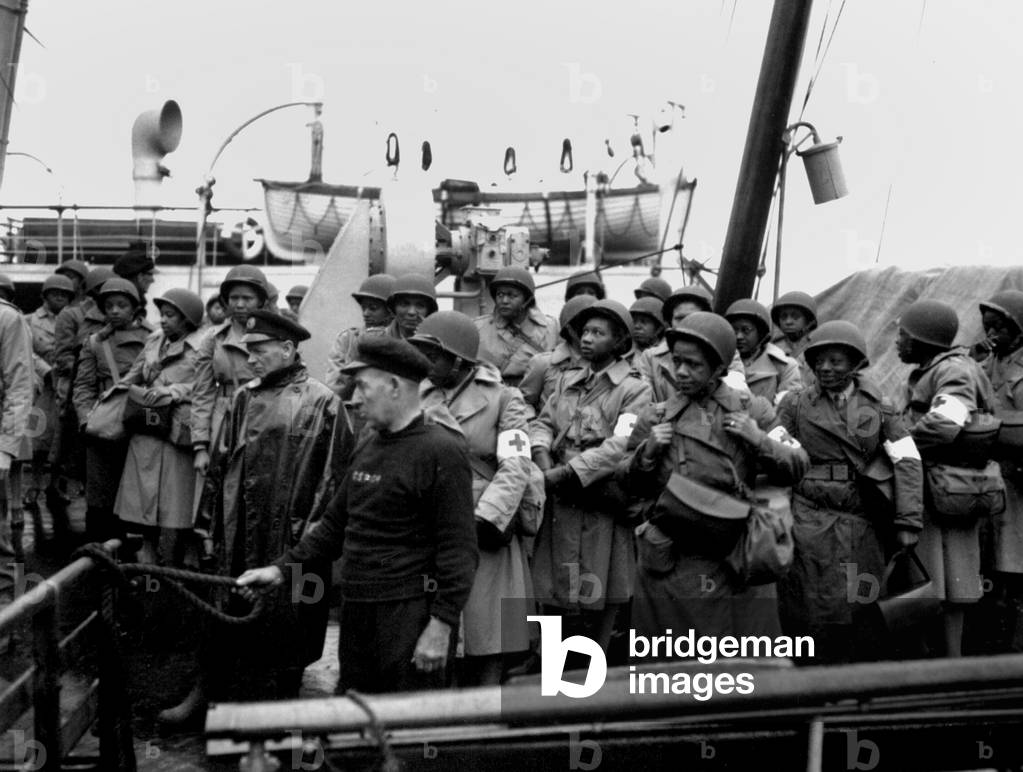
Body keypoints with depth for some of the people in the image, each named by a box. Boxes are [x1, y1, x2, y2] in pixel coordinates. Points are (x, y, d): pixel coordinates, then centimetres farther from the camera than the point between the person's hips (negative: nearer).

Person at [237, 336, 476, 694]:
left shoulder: (442, 452, -12)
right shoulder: (368, 445, 14)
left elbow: (459, 550, -16)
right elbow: (336, 524, 21)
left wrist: (441, 626, -19)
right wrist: (282, 569, 12)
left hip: (410, 617, -8)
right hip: (357, 612, 8)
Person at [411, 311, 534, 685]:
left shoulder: (503, 399, 2)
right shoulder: (418, 398, 13)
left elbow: (516, 467, -8)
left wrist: (485, 521, -19)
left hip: (485, 540, -3)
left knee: (486, 661, -1)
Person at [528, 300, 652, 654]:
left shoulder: (634, 391, -4)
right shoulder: (567, 381, 17)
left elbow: (620, 447, -16)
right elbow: (542, 424, 11)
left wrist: (562, 474, -17)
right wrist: (544, 462, -10)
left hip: (600, 511, -5)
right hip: (558, 508, 5)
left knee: (594, 616, 1)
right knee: (554, 608, 11)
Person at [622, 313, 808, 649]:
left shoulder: (751, 412, 5)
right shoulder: (655, 417, 6)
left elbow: (798, 466, 5)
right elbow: (629, 484, 10)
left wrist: (758, 440, -10)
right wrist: (648, 452, -8)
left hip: (737, 563, 0)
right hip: (669, 565, 0)